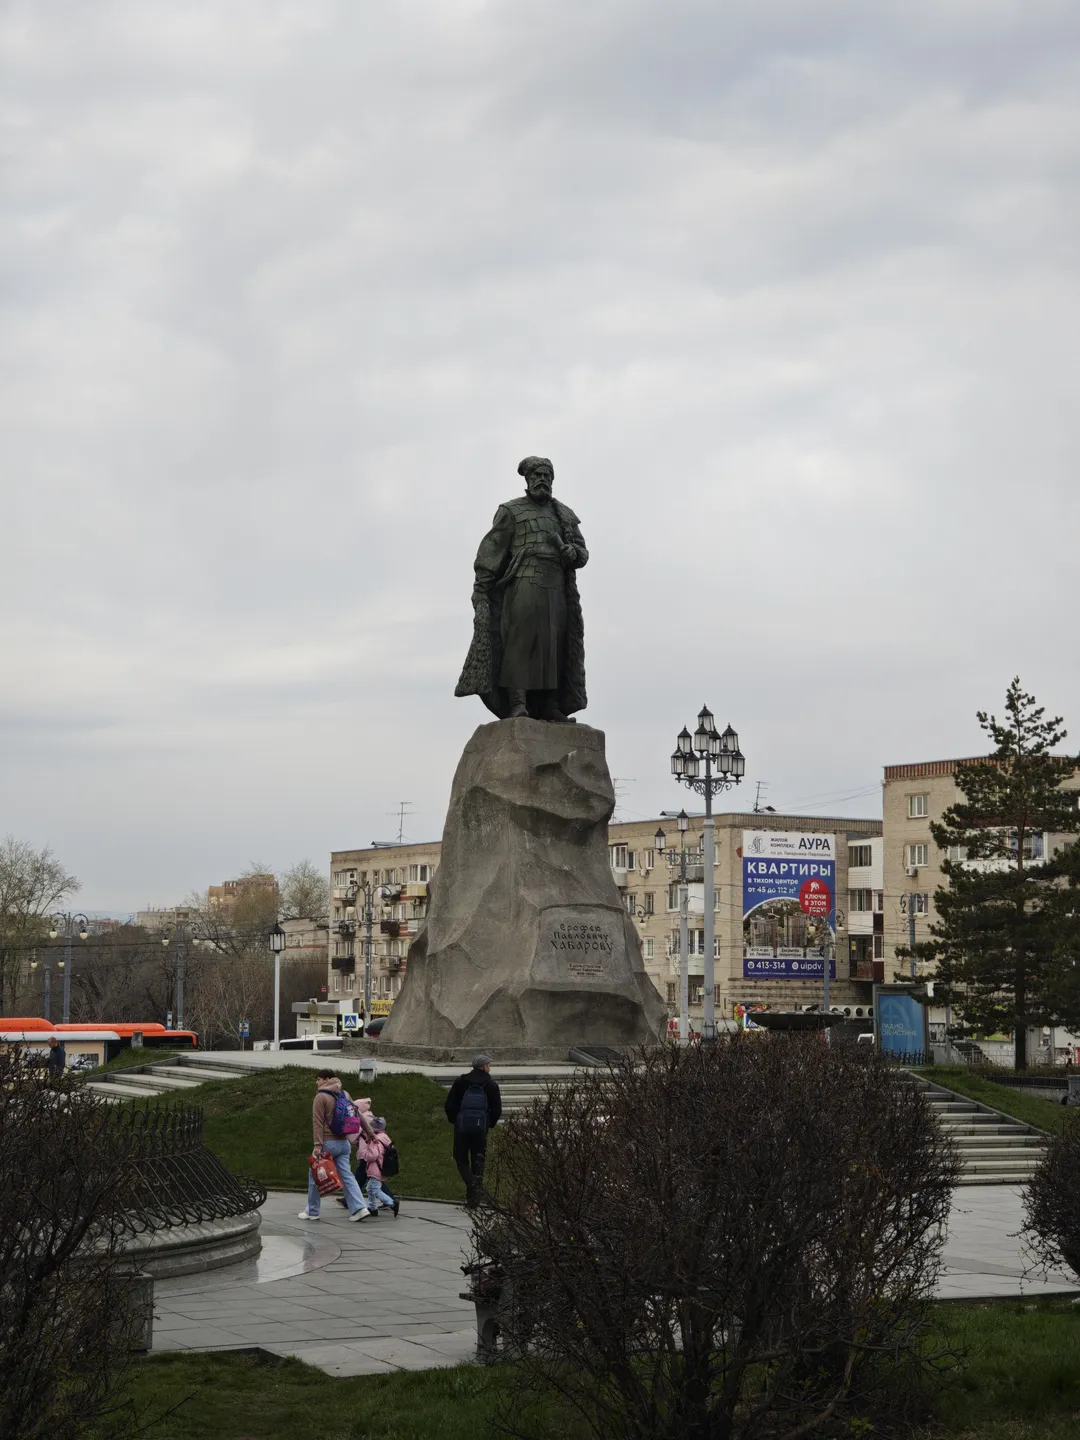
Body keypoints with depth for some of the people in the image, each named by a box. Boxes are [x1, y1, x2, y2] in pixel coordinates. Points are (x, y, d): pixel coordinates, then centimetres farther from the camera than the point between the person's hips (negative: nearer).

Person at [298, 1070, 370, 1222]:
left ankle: (312, 1211, 12)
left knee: (314, 1176, 7)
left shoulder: (321, 1097, -8)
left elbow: (318, 1123, -14)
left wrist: (318, 1145, -17)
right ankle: (359, 1208, -11)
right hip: (343, 1142, 6)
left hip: (328, 1142, -6)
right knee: (346, 1175, 3)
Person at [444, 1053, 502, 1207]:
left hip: (462, 1127, 0)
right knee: (478, 1162, 10)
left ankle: (471, 1182, -17)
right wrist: (490, 1124, 13)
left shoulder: (461, 1082, -2)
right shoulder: (491, 1085, -3)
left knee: (461, 1159, 12)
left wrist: (454, 1120, 13)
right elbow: (497, 1109, -3)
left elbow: (449, 1105, -3)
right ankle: (474, 1200, 9)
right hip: (481, 1129, 0)